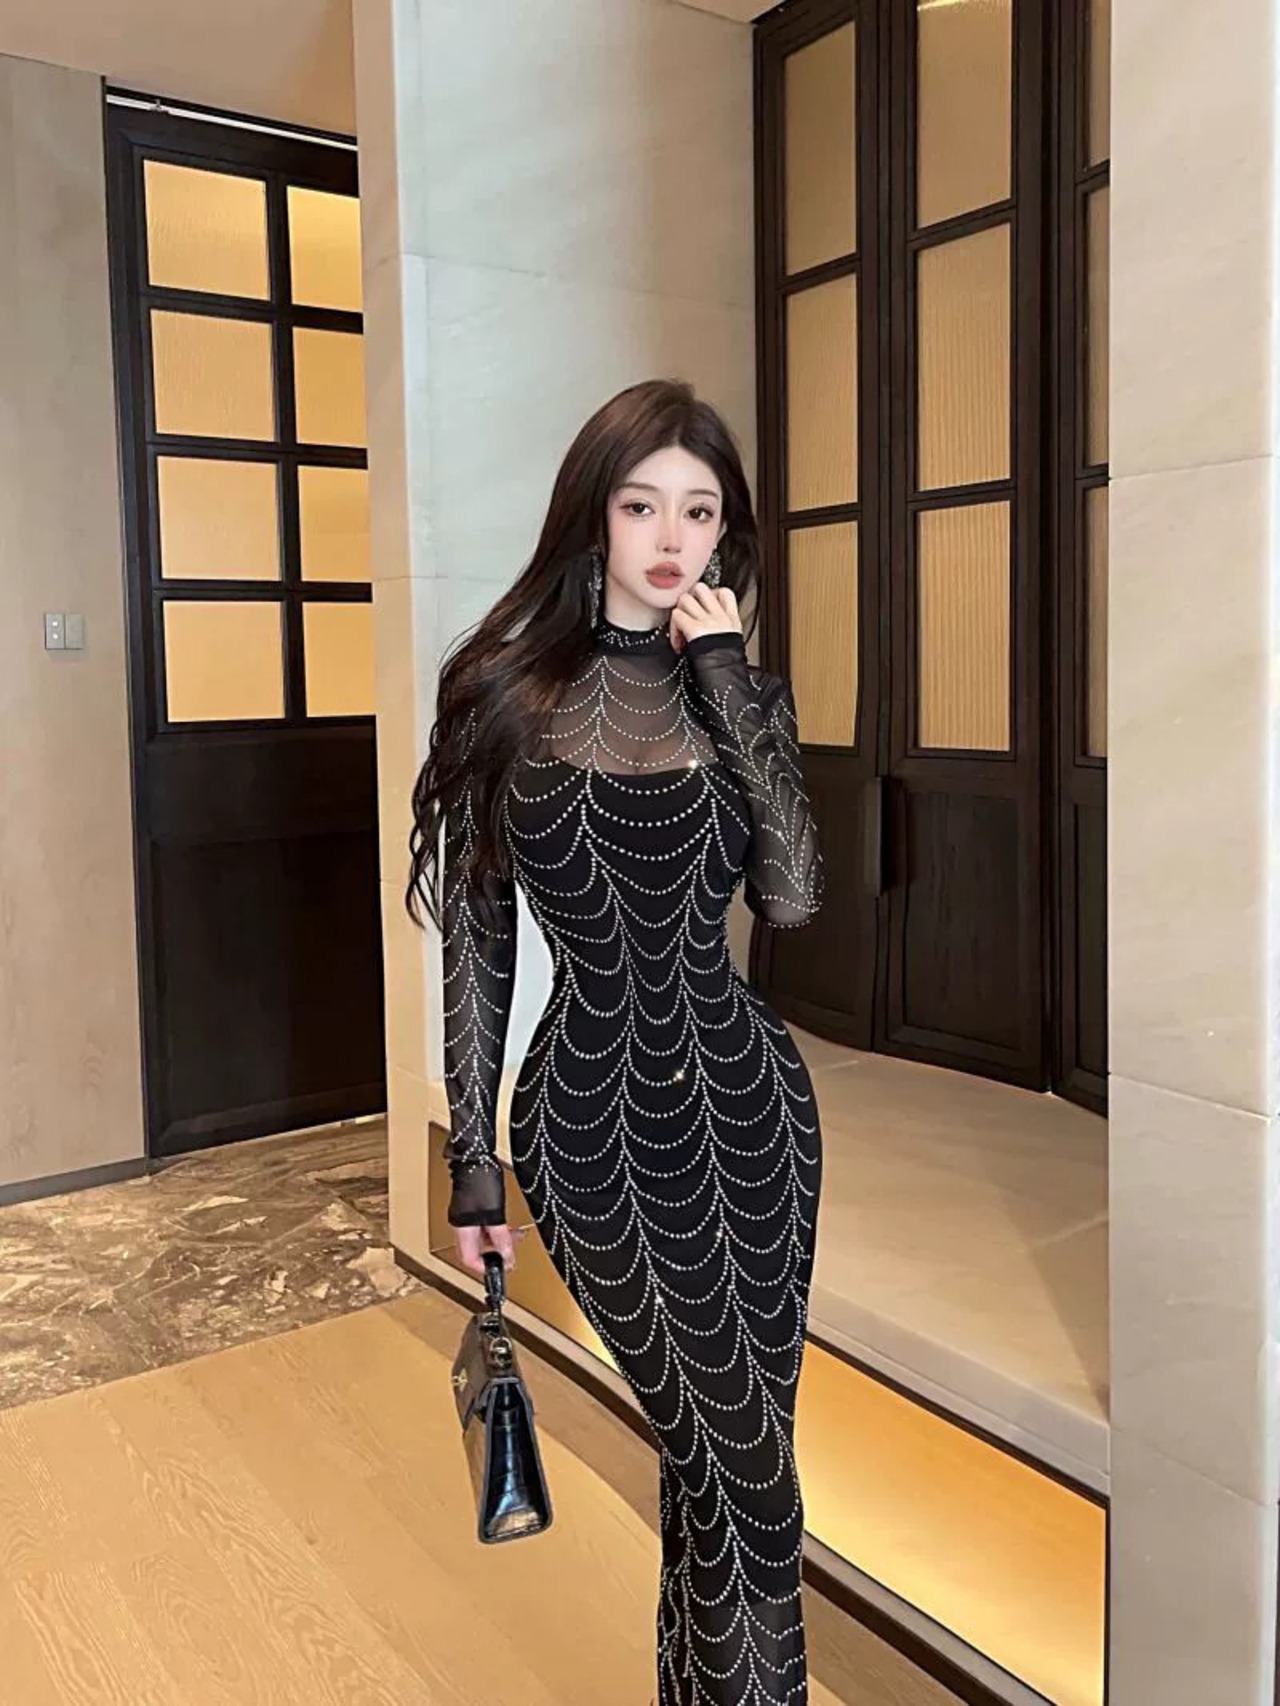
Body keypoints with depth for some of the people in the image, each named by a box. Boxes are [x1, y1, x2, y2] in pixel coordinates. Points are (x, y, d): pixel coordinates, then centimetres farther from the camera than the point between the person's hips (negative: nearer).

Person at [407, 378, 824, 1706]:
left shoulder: (742, 689, 4)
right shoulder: (500, 693, -3)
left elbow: (792, 899, -12)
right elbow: (474, 943, -1)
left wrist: (727, 683, -13)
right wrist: (472, 1158, -1)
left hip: (746, 1098, 3)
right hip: (592, 1114, -3)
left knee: (725, 1445, 15)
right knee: (746, 1469, 6)